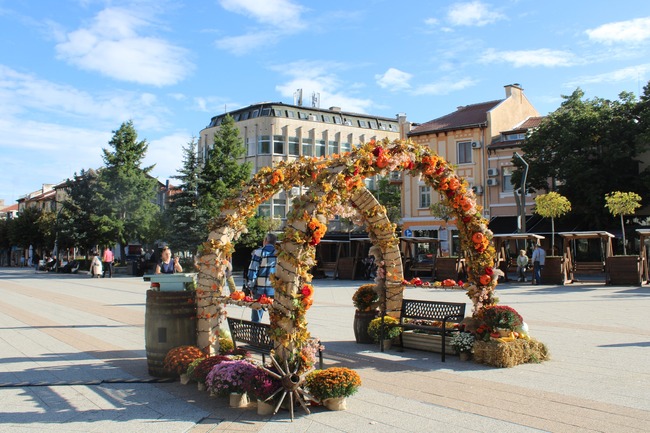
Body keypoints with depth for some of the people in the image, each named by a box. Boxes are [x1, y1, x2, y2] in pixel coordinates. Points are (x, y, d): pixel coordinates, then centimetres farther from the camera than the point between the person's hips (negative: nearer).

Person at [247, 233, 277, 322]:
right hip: (275, 289, 3)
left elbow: (252, 270, -7)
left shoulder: (258, 252, -5)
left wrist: (250, 286, 0)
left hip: (260, 289, -3)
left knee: (256, 316, 5)